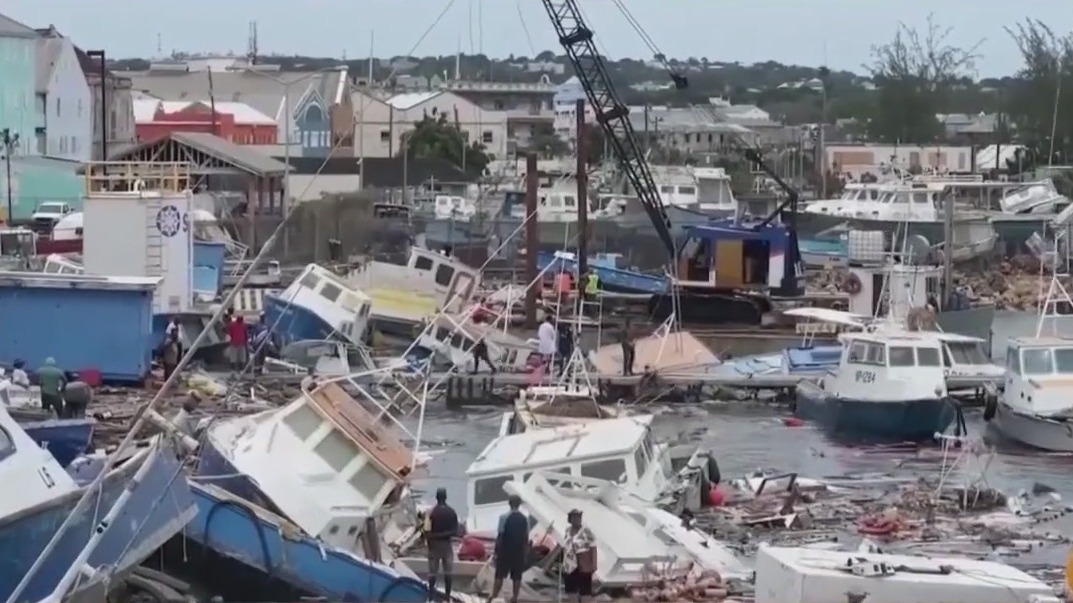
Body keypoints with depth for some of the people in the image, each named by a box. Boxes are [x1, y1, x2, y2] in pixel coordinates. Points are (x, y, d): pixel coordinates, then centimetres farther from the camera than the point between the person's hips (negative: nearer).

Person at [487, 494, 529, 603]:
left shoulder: (504, 517, -8)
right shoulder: (524, 519, 1)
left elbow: (500, 536, -10)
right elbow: (526, 538, 3)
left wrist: (496, 550, -3)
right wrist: (526, 554, 10)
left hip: (505, 551, -2)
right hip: (519, 552, 2)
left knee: (499, 575, 4)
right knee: (517, 577, 6)